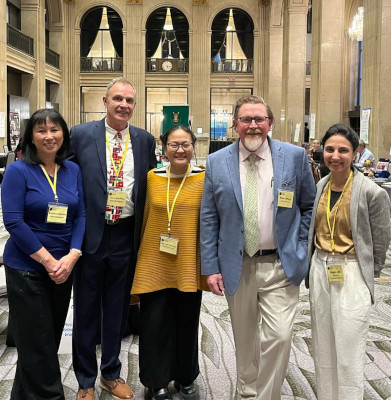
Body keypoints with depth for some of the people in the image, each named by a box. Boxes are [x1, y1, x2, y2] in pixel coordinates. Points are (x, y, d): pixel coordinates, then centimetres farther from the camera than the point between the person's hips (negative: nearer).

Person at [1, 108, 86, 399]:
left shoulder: (73, 171, 5)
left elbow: (81, 216, 3)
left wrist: (71, 257, -12)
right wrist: (48, 260, -16)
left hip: (64, 267, 5)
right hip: (26, 269, -5)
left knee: (52, 336, 15)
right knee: (37, 343, 2)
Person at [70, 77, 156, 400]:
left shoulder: (145, 140, 4)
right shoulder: (81, 134, -4)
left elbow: (151, 185, 9)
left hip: (126, 236, 2)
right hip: (90, 233, -2)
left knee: (117, 309, 16)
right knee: (86, 310, 11)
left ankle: (111, 373, 36)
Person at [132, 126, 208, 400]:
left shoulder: (204, 179, -3)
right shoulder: (152, 177, 2)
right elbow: (145, 217, 8)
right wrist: (140, 254, 11)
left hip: (188, 264, 0)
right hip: (155, 264, 1)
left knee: (187, 324, 13)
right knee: (154, 324, 5)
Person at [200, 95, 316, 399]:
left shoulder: (295, 156, -2)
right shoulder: (217, 162, -1)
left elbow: (309, 206, 8)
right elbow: (208, 219, 1)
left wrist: (302, 248, 0)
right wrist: (210, 268, -3)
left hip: (281, 265, -1)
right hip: (236, 266, 1)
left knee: (279, 336, -8)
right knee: (245, 339, 15)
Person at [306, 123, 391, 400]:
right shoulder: (319, 187, 3)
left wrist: (368, 275, 1)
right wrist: (316, 266, 13)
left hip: (352, 274, -6)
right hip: (320, 270, 6)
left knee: (348, 353, 2)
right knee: (322, 346, 17)